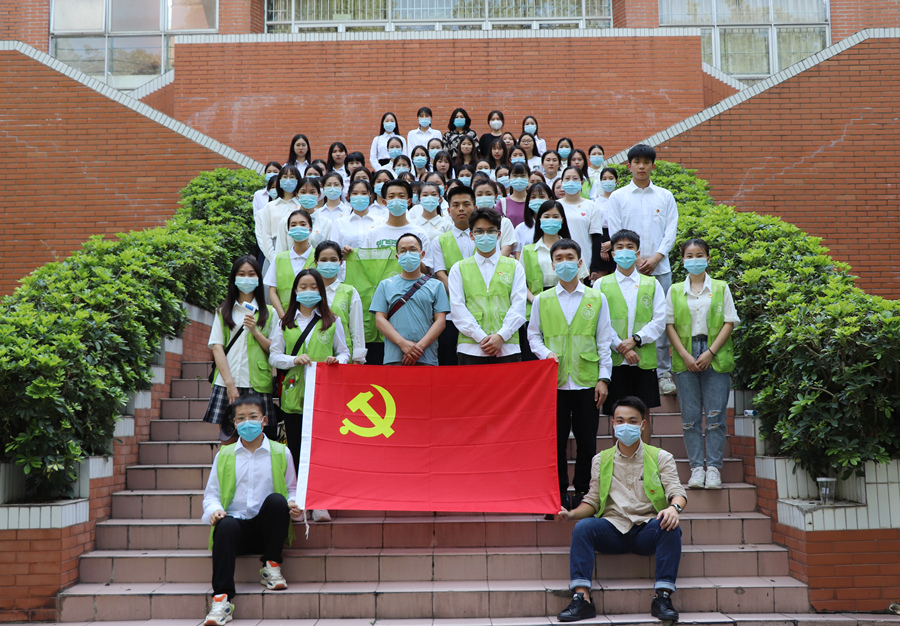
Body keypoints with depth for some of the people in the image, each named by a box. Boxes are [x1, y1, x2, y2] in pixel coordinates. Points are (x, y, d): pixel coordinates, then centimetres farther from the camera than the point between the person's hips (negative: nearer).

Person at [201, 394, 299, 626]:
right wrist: (214, 510, -11)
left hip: (266, 526, 0)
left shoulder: (281, 453, 10)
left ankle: (271, 565, -13)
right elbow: (211, 492, 12)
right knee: (226, 526, -34)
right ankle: (222, 597, -38)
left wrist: (293, 504, -11)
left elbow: (292, 489, 13)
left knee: (277, 500, -31)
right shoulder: (224, 455, 13)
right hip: (237, 523, 0)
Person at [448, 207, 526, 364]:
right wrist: (481, 337, -10)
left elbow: (518, 305, 4)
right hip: (471, 349, 0)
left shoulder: (514, 267, 14)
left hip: (507, 347, 1)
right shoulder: (459, 269, 12)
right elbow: (457, 308, 2)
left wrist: (501, 336, -10)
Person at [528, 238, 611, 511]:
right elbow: (533, 335, 11)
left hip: (587, 381, 0)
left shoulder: (597, 299, 7)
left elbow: (604, 341, 6)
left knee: (587, 441, 4)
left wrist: (604, 378, 0)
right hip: (555, 381, 0)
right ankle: (560, 494, 14)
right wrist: (546, 354, -9)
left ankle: (583, 492, 18)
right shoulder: (542, 300, 8)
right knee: (556, 440, 3)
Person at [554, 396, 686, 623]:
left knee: (671, 526, -33)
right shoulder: (601, 460, 15)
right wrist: (571, 514, -7)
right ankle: (582, 598, -31)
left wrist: (674, 507, -26)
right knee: (583, 526, -28)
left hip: (648, 529, -1)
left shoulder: (660, 457, 10)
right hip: (613, 528, 1)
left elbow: (677, 491, -1)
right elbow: (592, 500, 14)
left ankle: (663, 596, -28)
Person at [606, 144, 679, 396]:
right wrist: (635, 260, -8)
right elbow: (615, 233, 2)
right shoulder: (618, 197, 7)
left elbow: (671, 231, 7)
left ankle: (664, 372, 9)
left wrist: (656, 258, -7)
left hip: (660, 268, 1)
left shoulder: (665, 196, 12)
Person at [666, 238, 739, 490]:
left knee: (715, 414, -4)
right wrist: (685, 355, -7)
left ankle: (714, 468, 2)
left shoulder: (721, 288, 9)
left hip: (716, 358, -1)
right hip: (685, 359, 1)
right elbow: (670, 325, 6)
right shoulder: (674, 291, 12)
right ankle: (696, 467, 6)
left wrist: (710, 352, -9)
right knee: (690, 416, 0)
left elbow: (729, 322, 3)